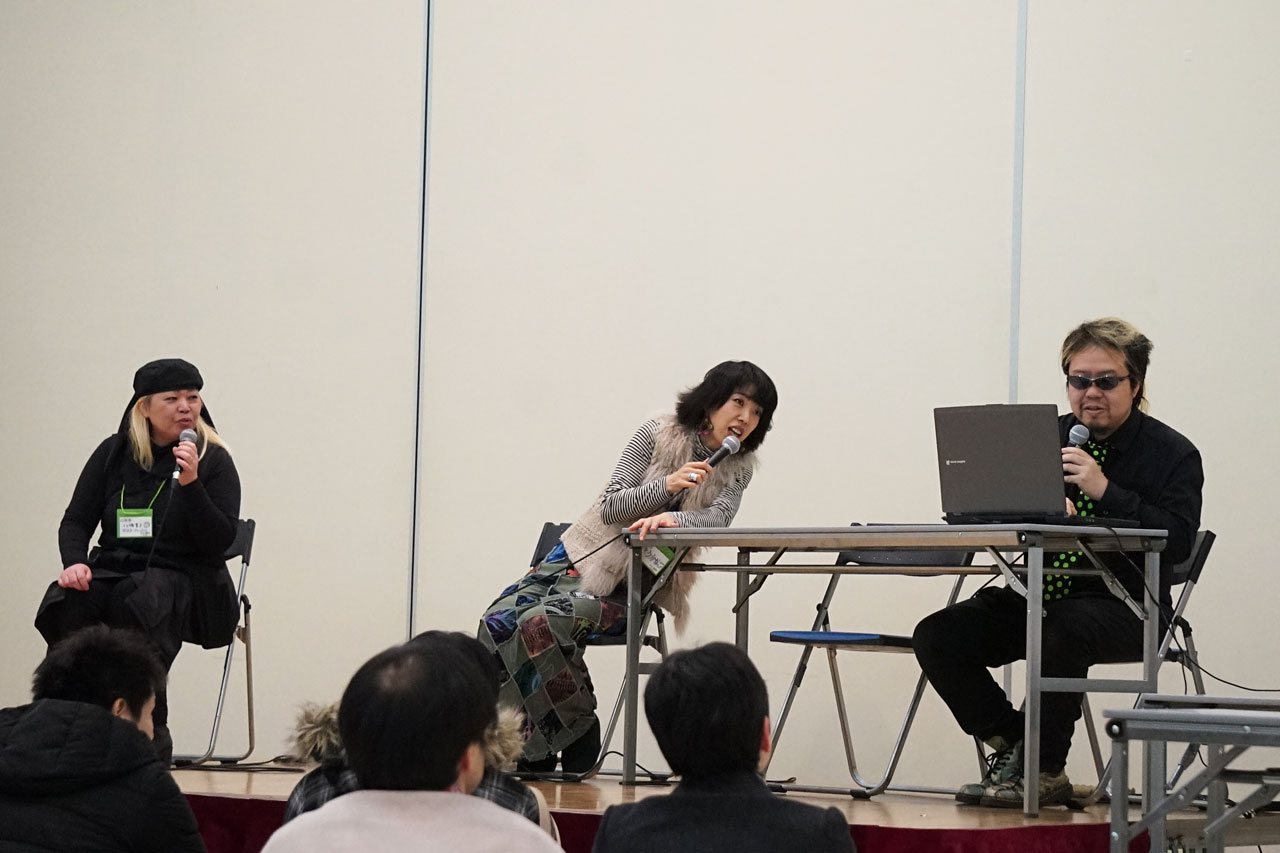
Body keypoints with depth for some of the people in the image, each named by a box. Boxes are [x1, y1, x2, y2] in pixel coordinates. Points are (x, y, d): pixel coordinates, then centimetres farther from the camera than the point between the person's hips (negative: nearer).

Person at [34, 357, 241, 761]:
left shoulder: (213, 461, 2)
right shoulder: (113, 454, 11)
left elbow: (219, 543, -7)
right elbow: (75, 521, 12)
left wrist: (191, 483, -19)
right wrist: (74, 562, -10)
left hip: (181, 580, -3)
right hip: (111, 572, 3)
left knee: (135, 604, -38)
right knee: (67, 605, -31)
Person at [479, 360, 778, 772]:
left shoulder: (737, 469, 1)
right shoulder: (657, 434, -6)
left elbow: (718, 517, -18)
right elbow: (610, 508, -10)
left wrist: (675, 518, -39)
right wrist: (666, 485, -26)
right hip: (581, 555, 2)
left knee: (539, 623, -29)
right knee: (499, 621, -21)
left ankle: (578, 734, -16)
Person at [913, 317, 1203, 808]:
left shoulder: (1172, 454, 0)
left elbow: (1178, 542, -14)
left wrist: (1106, 492, -20)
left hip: (1123, 606, -5)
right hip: (1038, 596, 5)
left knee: (1066, 628, -39)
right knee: (937, 636, -14)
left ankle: (1044, 770, -20)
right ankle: (1011, 745, -1)